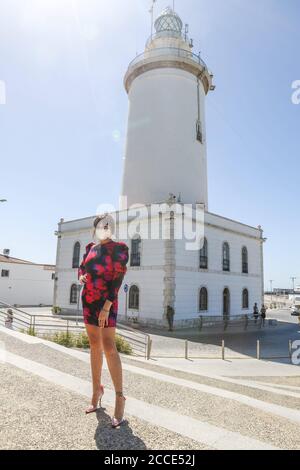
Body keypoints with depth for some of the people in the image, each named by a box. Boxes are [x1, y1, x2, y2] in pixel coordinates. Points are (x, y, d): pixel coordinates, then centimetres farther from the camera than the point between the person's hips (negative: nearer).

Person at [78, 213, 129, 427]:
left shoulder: (119, 248, -9)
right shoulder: (91, 248, 9)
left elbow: (118, 278, -15)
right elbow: (81, 268, 21)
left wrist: (106, 307, -21)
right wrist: (81, 277, -4)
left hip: (106, 301, -6)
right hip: (88, 300, 6)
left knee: (108, 347, -12)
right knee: (95, 346, 12)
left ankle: (120, 398, -2)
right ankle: (97, 390, 25)